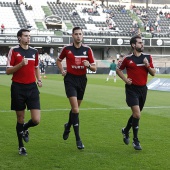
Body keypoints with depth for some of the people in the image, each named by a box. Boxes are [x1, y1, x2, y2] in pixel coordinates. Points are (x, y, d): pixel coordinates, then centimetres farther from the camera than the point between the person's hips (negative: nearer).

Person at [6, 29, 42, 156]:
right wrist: (21, 64, -20)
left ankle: (24, 129, 29)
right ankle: (21, 146, 22)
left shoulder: (34, 51, 10)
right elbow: (8, 71, -5)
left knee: (36, 120, -6)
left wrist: (39, 80, 8)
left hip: (32, 88, 3)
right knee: (20, 119, 5)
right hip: (18, 88, -3)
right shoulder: (14, 51, -3)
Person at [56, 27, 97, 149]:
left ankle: (68, 126, 46)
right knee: (75, 109, -14)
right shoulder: (67, 48, -3)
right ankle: (78, 139, -12)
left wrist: (89, 65, -19)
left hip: (82, 79, 3)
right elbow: (58, 60, 15)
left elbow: (94, 68, 2)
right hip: (70, 80, -3)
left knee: (76, 108, 16)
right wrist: (62, 70, -1)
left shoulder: (87, 49, 0)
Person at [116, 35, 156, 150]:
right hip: (132, 89, -4)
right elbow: (118, 70, 9)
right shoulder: (128, 59, -5)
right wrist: (125, 80, -5)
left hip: (143, 89, 4)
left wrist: (148, 66, -14)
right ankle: (135, 140, -1)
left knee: (136, 114, 16)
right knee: (137, 114, -14)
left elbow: (153, 73, 5)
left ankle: (126, 131, 42)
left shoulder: (148, 57, 4)